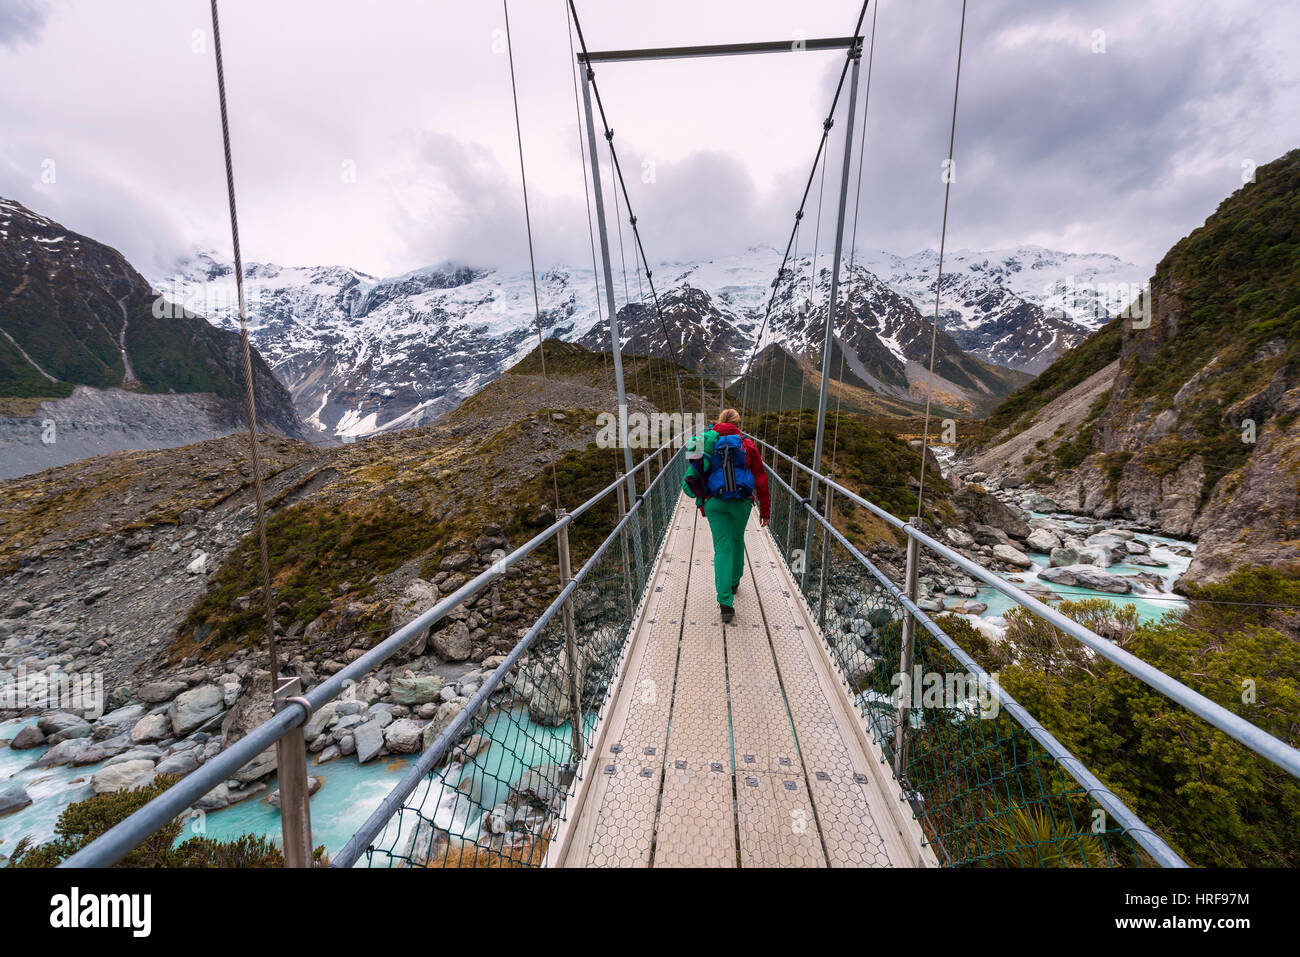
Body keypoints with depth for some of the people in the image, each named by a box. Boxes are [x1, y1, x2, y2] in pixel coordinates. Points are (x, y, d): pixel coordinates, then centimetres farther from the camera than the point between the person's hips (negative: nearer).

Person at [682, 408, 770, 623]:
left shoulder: (707, 443, 4)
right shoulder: (747, 446, 1)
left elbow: (695, 477, 9)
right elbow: (760, 479, 2)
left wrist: (702, 503, 21)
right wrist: (765, 509, 10)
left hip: (714, 503, 0)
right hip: (741, 502, 0)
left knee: (722, 548, 0)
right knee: (737, 540, 23)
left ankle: (725, 602, -9)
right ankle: (734, 582, 42)